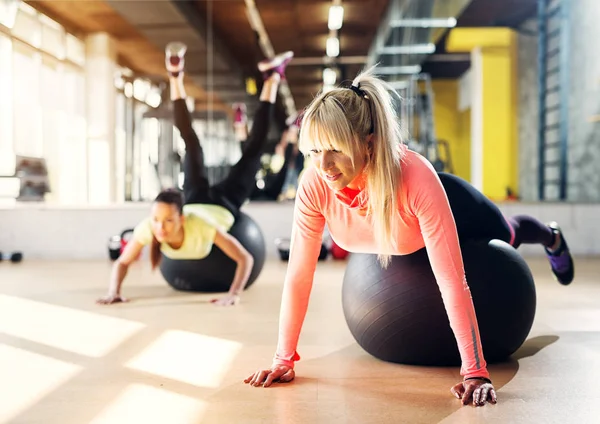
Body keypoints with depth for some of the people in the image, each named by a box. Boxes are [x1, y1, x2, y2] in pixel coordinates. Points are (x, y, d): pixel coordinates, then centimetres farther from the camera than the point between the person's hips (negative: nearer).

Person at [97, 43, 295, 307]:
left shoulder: (202, 228, -46)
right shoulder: (147, 228, -38)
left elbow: (246, 259, -41)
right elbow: (122, 262, -24)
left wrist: (234, 294, -54)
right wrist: (114, 292, -41)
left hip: (223, 205, -1)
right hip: (196, 200, 1)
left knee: (253, 150, 16)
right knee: (191, 144, 22)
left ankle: (272, 77, 28)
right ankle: (175, 76, 32)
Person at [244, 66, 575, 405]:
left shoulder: (416, 177, -49)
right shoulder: (315, 184, -39)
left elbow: (453, 281, -46)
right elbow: (299, 275, -32)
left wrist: (475, 373, -46)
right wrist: (283, 360, -30)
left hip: (455, 210, -2)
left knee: (507, 237, 31)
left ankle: (552, 239, 68)